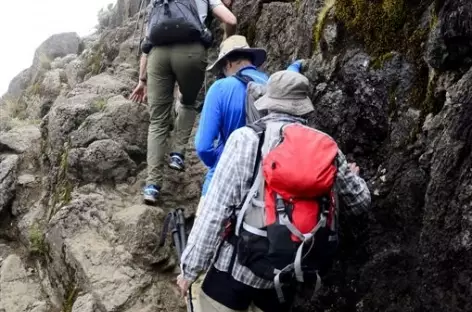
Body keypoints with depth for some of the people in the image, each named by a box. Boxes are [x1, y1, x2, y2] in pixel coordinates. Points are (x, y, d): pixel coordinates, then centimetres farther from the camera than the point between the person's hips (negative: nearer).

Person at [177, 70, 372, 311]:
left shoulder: (246, 138, -12)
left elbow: (215, 210, -15)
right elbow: (360, 202, 11)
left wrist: (190, 267, -5)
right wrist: (352, 177, 33)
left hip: (238, 267, -4)